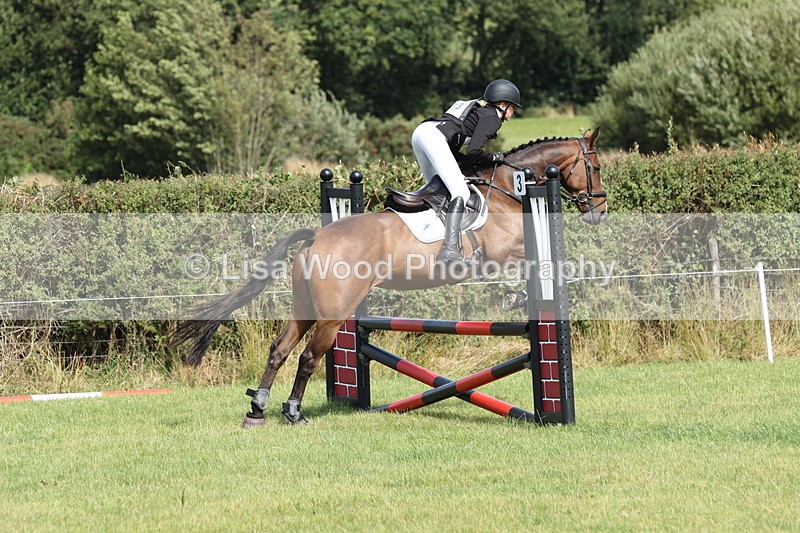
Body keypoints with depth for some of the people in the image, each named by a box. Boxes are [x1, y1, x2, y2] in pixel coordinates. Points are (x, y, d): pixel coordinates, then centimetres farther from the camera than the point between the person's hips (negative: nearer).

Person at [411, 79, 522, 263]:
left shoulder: (479, 108, 30)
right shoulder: (493, 118, 2)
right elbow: (473, 151, -8)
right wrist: (493, 158, 8)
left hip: (420, 132, 10)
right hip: (435, 136, -10)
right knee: (461, 192, -14)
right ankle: (449, 250, -28)